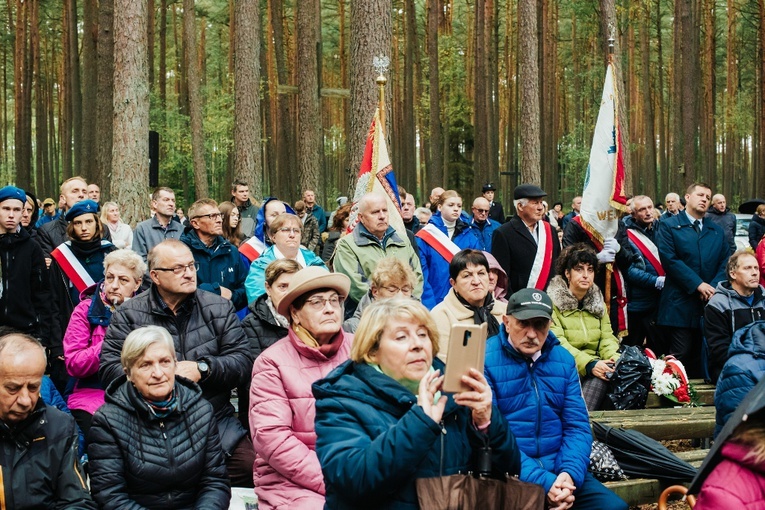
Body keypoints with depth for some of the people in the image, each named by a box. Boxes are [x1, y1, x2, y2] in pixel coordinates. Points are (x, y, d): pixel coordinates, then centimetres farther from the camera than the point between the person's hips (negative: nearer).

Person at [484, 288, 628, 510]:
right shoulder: (484, 360, -10)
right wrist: (542, 481, -22)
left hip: (559, 467, 5)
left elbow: (578, 425, 5)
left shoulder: (564, 360, 7)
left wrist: (570, 473, -15)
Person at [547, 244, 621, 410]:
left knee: (607, 371, -32)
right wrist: (589, 364, -24)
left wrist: (615, 357, -13)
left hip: (594, 366, 4)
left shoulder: (597, 302, 21)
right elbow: (557, 342, -11)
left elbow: (607, 337, 12)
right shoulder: (552, 302, 1)